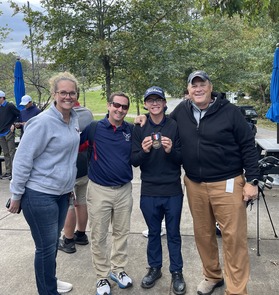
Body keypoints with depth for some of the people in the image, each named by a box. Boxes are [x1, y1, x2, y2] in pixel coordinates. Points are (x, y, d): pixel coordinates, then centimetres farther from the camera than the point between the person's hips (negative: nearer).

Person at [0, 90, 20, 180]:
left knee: (12, 153, -5)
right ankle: (8, 171, 16)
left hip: (9, 133, -7)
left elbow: (19, 115, -4)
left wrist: (13, 124, -8)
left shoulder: (10, 106, -5)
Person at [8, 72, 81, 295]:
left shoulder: (74, 119, 4)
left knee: (53, 242, 21)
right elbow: (22, 159, -17)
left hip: (62, 192, 7)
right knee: (46, 246, 6)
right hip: (39, 195, -7)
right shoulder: (43, 122, -20)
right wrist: (17, 195, -12)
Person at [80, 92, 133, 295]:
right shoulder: (94, 127, -8)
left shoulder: (131, 130, 2)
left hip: (124, 190, 3)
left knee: (122, 233, 16)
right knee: (99, 236, 8)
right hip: (99, 190, -3)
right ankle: (102, 276, 25)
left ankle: (118, 269, 34)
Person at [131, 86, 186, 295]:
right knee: (153, 233, 16)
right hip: (149, 192, 2)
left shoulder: (175, 126, -3)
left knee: (174, 234, 11)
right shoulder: (139, 129, 2)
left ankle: (177, 272, 27)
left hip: (173, 191, -1)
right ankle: (154, 268, 34)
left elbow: (182, 159, -2)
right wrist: (144, 151, -21)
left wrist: (171, 150, -22)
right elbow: (134, 161, -1)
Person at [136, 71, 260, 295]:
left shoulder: (230, 111, -7)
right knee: (203, 234, 16)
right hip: (194, 185, 4)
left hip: (227, 184, -4)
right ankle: (212, 276, 37)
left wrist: (251, 180, -8)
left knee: (234, 237, 1)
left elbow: (248, 146, -5)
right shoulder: (181, 111, 3)